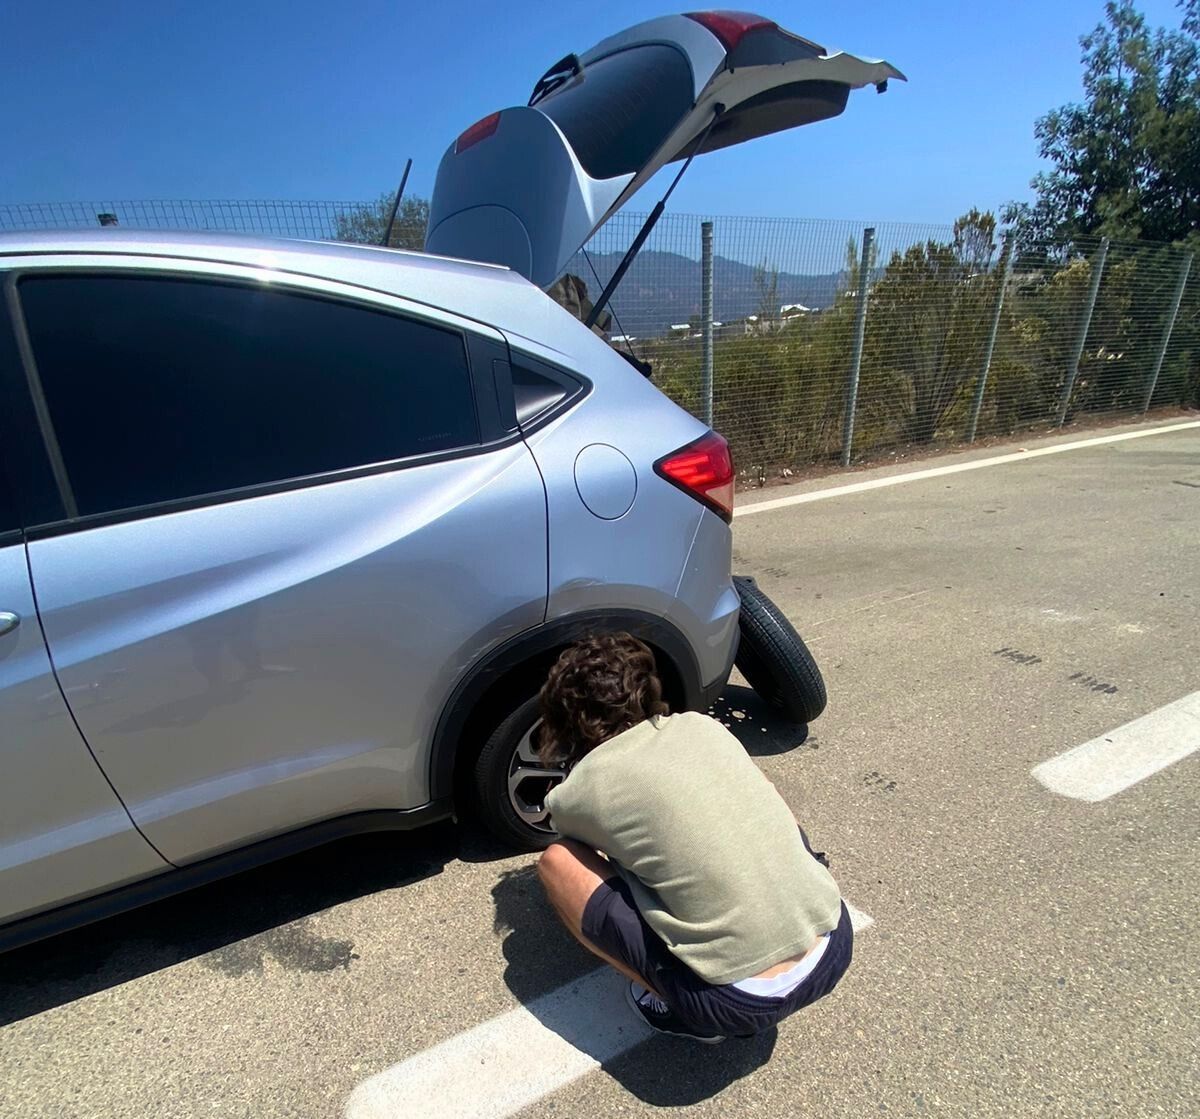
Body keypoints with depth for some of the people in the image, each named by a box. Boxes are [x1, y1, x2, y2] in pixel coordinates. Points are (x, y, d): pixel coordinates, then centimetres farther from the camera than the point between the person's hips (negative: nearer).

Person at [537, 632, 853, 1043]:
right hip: (836, 947, 5)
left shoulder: (580, 791, -5)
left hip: (739, 1002, -5)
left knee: (556, 861, 4)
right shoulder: (703, 725, 6)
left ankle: (685, 1011, 10)